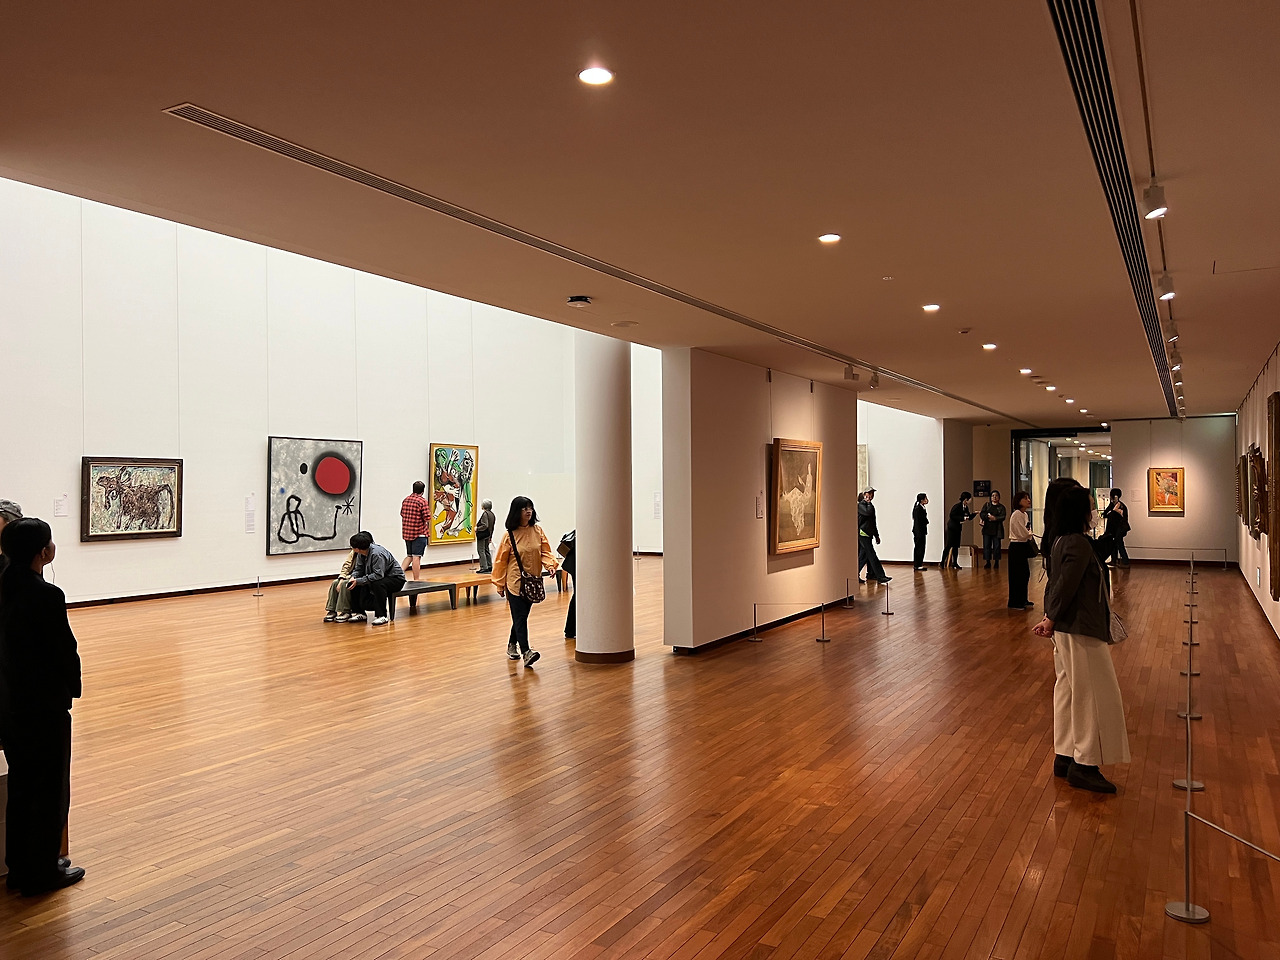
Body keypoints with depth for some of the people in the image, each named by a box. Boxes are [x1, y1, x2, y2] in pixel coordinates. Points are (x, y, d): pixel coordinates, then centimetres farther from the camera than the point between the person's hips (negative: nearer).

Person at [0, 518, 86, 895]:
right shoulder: (46, 596, -23)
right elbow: (66, 650, -17)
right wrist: (70, 688, 1)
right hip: (45, 708, -8)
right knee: (50, 792, 7)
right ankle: (43, 873, 18)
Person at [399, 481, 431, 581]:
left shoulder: (405, 500, 8)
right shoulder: (422, 501, -12)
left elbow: (402, 515, 16)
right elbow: (427, 519, -14)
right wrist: (427, 525, 7)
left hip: (406, 532, 6)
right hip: (419, 533, -6)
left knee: (409, 556, 19)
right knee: (416, 557, -1)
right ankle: (416, 581, 3)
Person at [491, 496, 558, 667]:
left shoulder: (537, 531, 2)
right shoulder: (510, 535, -8)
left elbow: (545, 551, 4)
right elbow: (501, 561, -1)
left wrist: (550, 564, -17)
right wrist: (500, 584, 2)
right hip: (515, 582, -4)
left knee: (521, 616, 15)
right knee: (520, 618, -8)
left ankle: (512, 645, 33)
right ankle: (526, 652, -13)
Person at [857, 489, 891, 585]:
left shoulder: (870, 505, 20)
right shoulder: (860, 505, -8)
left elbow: (873, 523, 26)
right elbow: (868, 512, -30)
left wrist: (877, 535, 25)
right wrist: (868, 502, -13)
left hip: (868, 534, 9)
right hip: (862, 533, -9)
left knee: (863, 555, 12)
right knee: (871, 555, -11)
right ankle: (880, 577, -13)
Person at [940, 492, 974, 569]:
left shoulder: (966, 507, 7)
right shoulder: (957, 506, -16)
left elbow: (969, 517, 13)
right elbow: (951, 516, -21)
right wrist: (962, 518, -23)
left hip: (958, 529, 7)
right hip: (952, 528, -7)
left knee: (956, 546, 8)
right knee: (948, 545, -7)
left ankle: (955, 564, 13)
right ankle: (942, 562, -1)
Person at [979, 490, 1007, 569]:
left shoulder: (1002, 507, 6)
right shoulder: (986, 505, 12)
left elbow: (1003, 517, -7)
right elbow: (982, 514, 2)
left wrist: (995, 518, -20)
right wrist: (988, 516, -15)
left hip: (997, 530, -1)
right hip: (987, 529, 2)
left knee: (997, 546, -1)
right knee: (986, 546, -1)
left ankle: (997, 562, 7)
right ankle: (987, 562, 4)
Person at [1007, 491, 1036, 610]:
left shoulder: (1025, 514, 12)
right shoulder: (1016, 514, -18)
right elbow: (1023, 534, -20)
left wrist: (1028, 534, -2)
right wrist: (1030, 534, -1)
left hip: (1024, 546, 9)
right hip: (1017, 547, -9)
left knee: (1025, 574, 14)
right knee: (1017, 575, -2)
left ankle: (1022, 601, 25)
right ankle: (1014, 603, 6)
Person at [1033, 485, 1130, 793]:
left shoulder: (1060, 541, 10)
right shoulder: (1079, 544, -20)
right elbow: (1065, 585, -21)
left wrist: (1051, 616, 9)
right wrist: (1052, 619, -10)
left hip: (1066, 629, 10)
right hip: (1080, 630, -10)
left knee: (1068, 693, 15)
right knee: (1092, 695, 0)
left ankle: (1065, 758, 23)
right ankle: (1084, 765, 8)